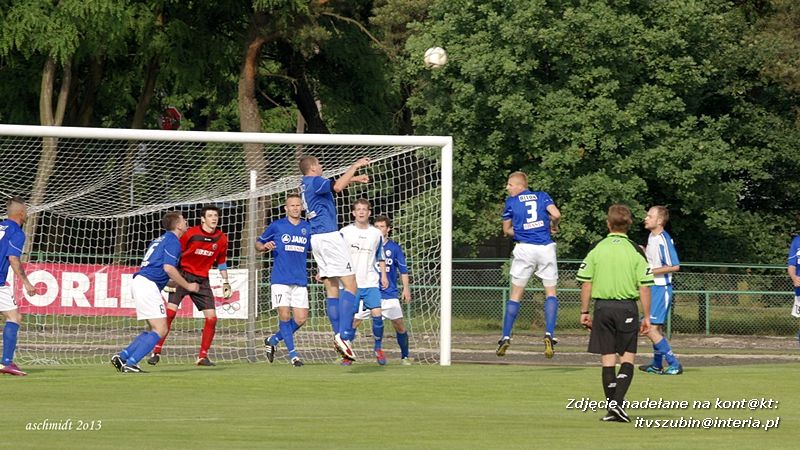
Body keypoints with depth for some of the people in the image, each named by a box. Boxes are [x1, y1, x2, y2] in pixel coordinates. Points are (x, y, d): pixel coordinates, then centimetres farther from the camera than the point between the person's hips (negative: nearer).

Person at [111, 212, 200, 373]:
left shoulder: (161, 239, 24)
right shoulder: (173, 241, -6)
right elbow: (169, 268, -17)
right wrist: (187, 286, -8)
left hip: (139, 281, 10)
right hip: (148, 285, -10)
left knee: (155, 330, 13)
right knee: (160, 330, -11)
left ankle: (122, 357, 5)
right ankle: (130, 363, -19)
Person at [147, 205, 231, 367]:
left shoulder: (221, 239, 2)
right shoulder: (190, 234, -11)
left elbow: (221, 262, 17)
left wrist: (225, 283, 14)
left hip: (202, 279, 4)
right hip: (183, 274, -4)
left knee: (211, 317, -5)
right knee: (170, 311, -16)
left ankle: (203, 356, 7)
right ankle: (156, 352, -10)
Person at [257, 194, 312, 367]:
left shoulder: (308, 228, 9)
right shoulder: (276, 226, 3)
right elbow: (258, 243, 11)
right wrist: (265, 246, -12)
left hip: (300, 281, 3)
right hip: (280, 280, -3)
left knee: (300, 319, -2)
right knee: (284, 315, -11)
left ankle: (273, 340, 20)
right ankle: (292, 353, 0)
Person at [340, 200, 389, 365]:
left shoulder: (376, 234, 9)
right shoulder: (345, 232, 2)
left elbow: (380, 258, 18)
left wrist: (384, 275, 9)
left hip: (371, 283, 1)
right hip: (351, 282, -1)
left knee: (377, 314, -11)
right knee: (352, 317, -3)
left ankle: (378, 348, 5)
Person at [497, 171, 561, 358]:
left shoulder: (511, 202, 7)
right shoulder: (542, 196, 8)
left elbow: (506, 230, 11)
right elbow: (556, 215, -6)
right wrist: (553, 227, 13)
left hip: (524, 249, -1)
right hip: (546, 248, 1)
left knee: (516, 294, 7)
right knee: (550, 292, 8)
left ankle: (506, 337, 5)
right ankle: (549, 334, -9)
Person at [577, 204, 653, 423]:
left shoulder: (596, 249, 1)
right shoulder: (635, 251, -3)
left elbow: (586, 283, 0)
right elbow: (644, 286, -5)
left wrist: (584, 312, 9)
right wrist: (646, 316, 2)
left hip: (602, 306, 1)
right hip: (627, 307, -1)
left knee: (607, 359, 7)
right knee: (627, 358, 6)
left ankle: (612, 408, 8)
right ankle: (618, 401, -12)